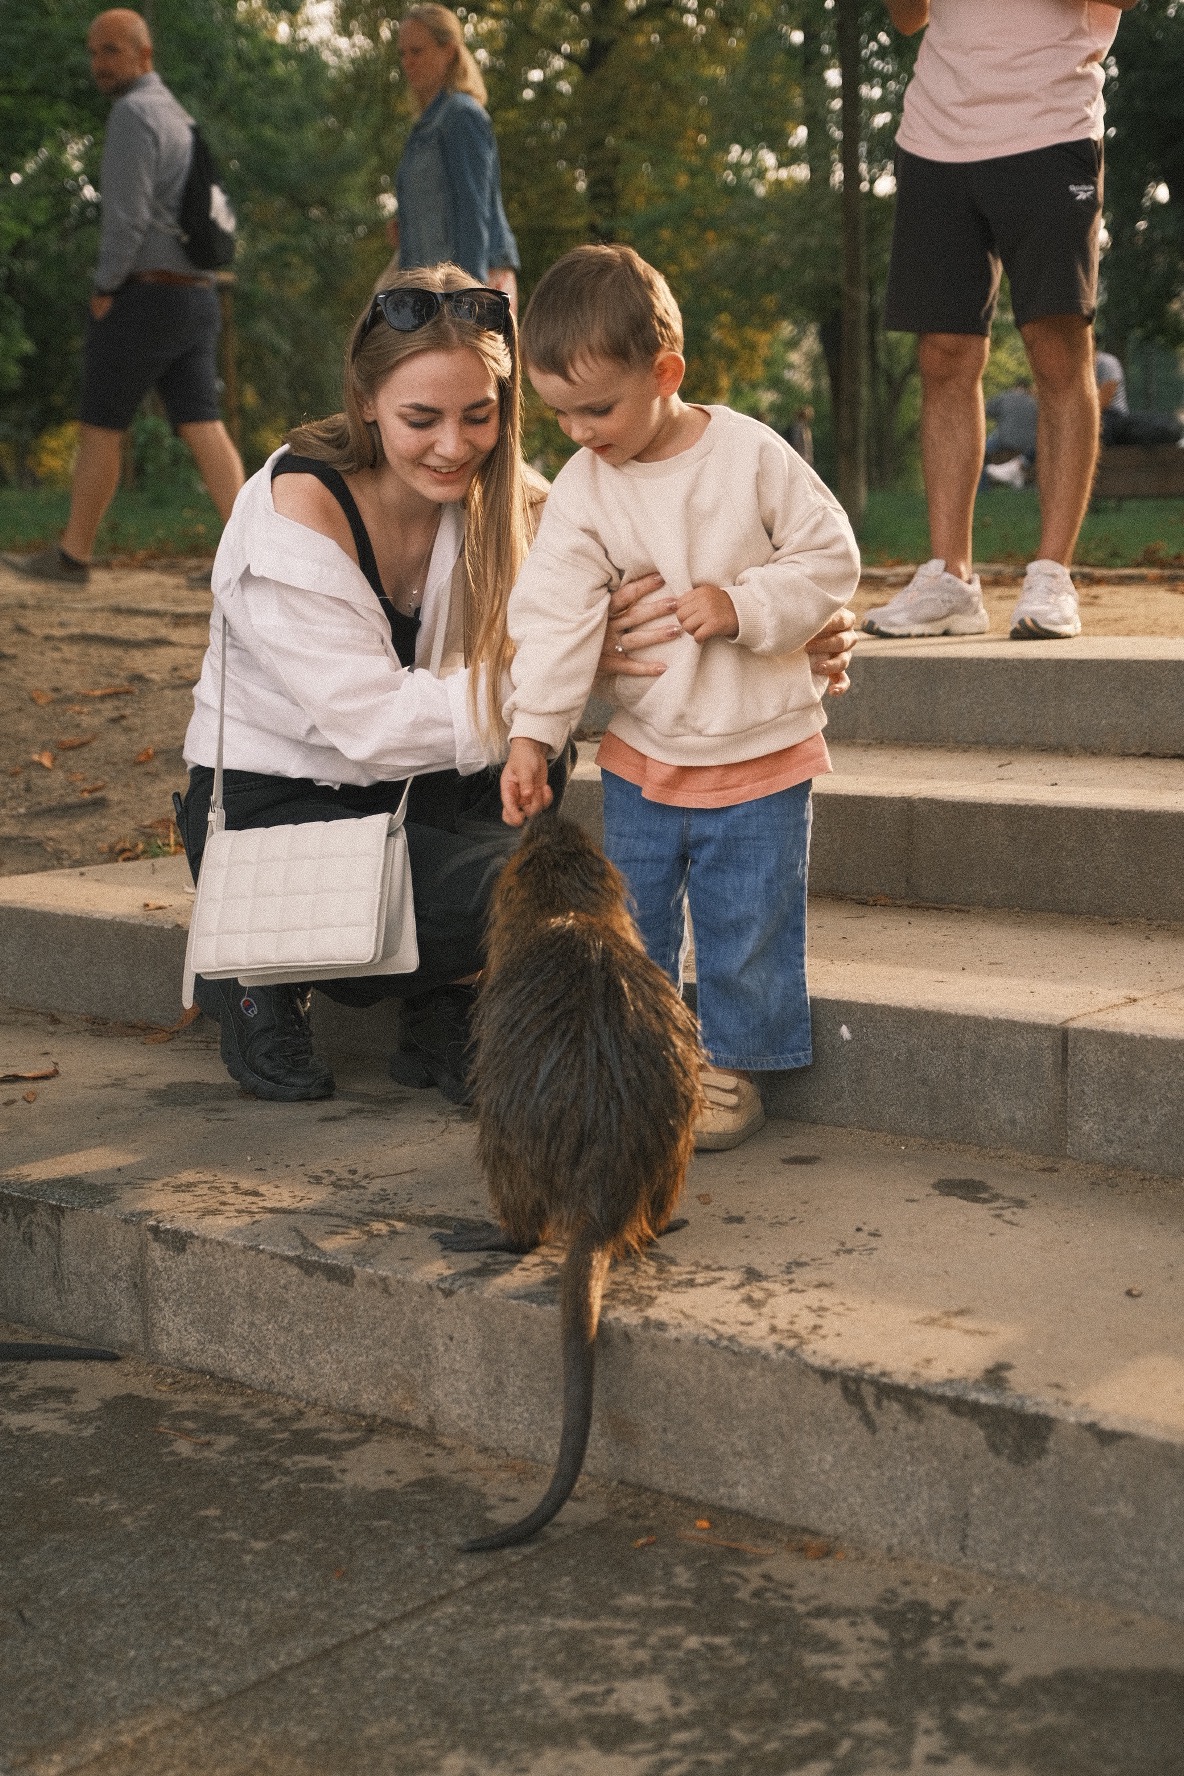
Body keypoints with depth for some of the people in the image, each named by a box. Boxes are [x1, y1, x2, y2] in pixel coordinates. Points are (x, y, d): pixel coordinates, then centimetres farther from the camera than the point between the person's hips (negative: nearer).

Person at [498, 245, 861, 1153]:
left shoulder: (752, 455, -12)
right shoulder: (581, 491, -6)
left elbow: (831, 557, -6)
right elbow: (557, 617, -11)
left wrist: (744, 605, -21)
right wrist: (532, 733, -20)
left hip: (762, 750, -3)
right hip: (642, 757, 3)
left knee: (745, 923, 5)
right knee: (628, 920, 11)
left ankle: (731, 1066, 23)